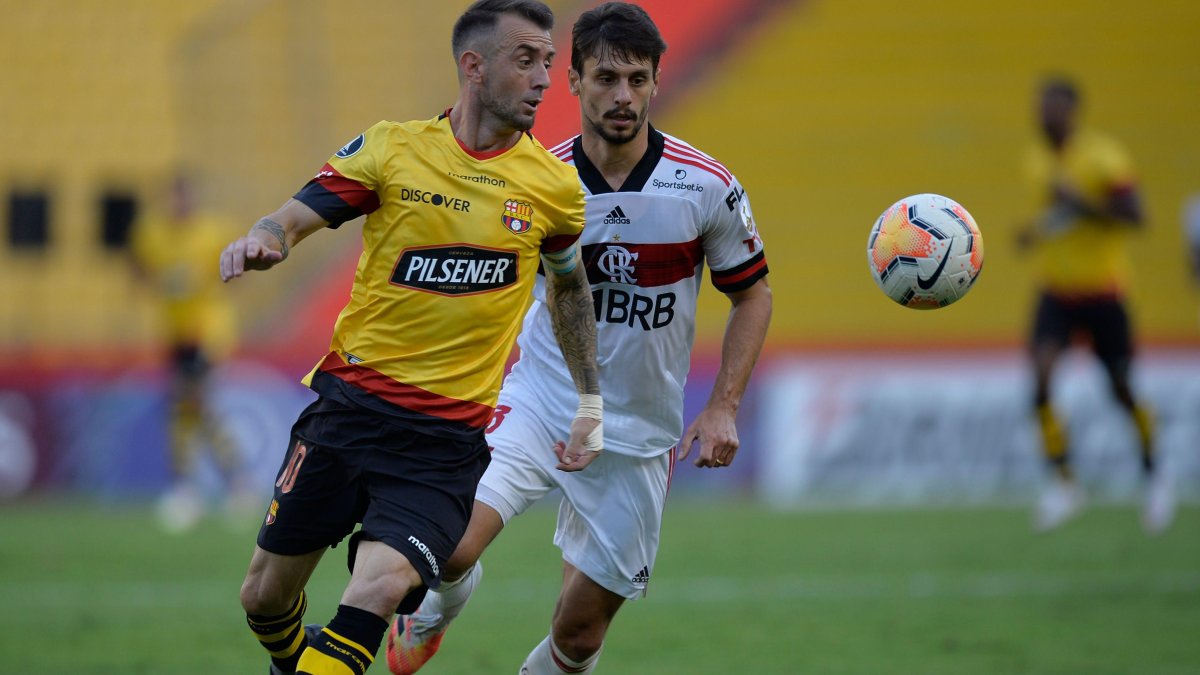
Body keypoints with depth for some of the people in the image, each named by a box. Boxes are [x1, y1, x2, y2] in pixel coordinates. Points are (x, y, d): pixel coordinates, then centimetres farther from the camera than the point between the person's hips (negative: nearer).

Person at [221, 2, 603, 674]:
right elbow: (299, 215, -4)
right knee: (266, 598, 8)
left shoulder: (555, 186, 3)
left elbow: (570, 285, 21)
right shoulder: (391, 147, -1)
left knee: (377, 594, -25)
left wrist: (591, 402, 19)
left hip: (450, 437, -1)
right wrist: (262, 240, -27)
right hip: (351, 401, 1)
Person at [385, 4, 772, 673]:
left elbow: (752, 294, 4)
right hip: (538, 406, 0)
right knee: (449, 546, -23)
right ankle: (436, 612, 14)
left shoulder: (707, 186, -9)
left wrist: (723, 408, -6)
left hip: (638, 436, 0)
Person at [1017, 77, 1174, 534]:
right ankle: (1063, 481, -8)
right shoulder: (1037, 160, 6)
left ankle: (1153, 473, 29)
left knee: (1122, 390, 4)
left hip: (1103, 291, -4)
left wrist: (1080, 203, -26)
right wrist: (1034, 233, 3)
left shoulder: (1103, 157, -12)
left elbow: (1134, 216, -18)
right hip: (1057, 290, 4)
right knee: (1040, 374, -17)